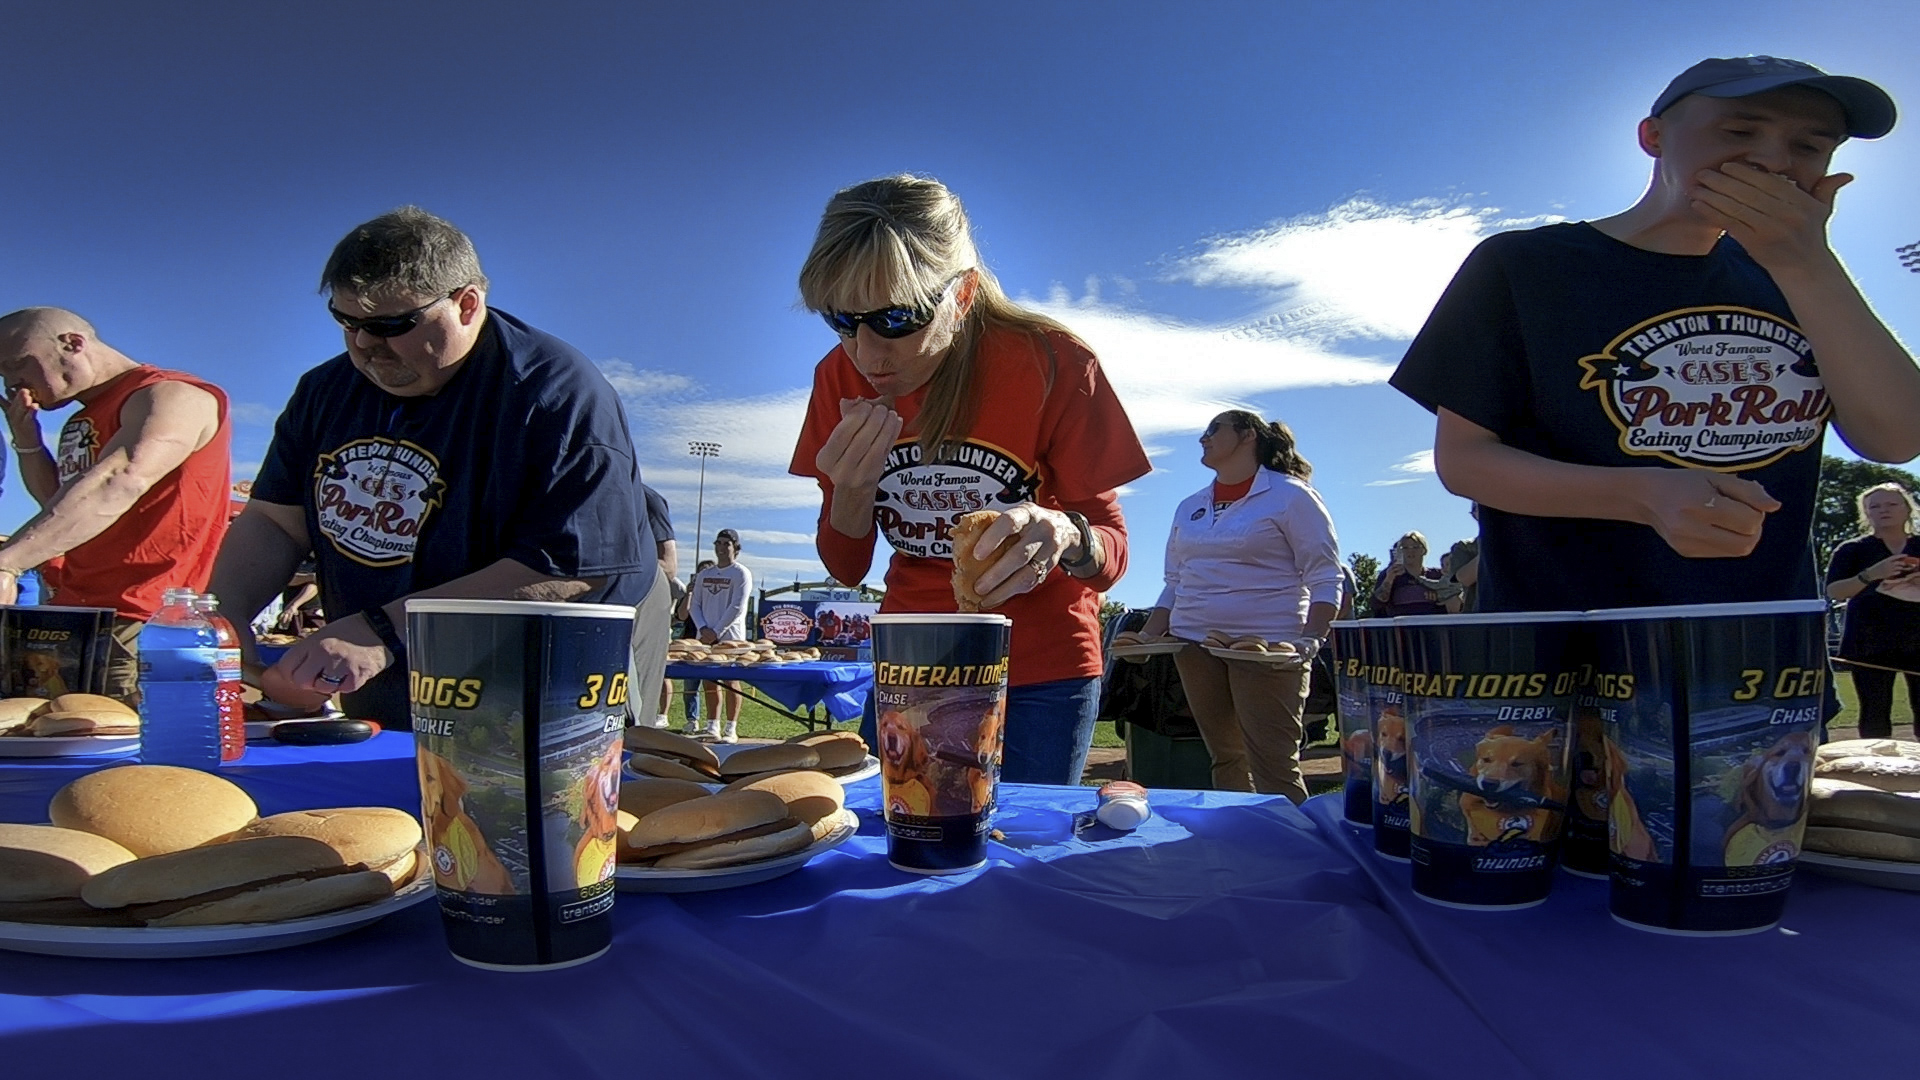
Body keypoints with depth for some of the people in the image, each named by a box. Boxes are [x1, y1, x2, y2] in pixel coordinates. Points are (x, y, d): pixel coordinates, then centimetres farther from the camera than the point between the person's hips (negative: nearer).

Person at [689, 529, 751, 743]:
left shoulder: (741, 573, -3)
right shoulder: (704, 575, 15)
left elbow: (737, 608, -10)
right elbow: (695, 604, 11)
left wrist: (716, 631, -13)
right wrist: (703, 628, -6)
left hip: (730, 637, -5)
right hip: (706, 636, 5)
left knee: (730, 681, -4)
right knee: (710, 682, 6)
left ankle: (731, 729, -3)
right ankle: (712, 727, 12)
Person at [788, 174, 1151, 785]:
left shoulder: (1052, 363, -20)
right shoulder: (840, 377, -10)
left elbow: (1111, 556, -16)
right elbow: (846, 569, -2)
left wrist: (1065, 536, -39)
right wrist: (851, 490, -23)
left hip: (1039, 672, -2)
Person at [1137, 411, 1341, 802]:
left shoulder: (1290, 496, -1)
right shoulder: (1190, 508, 17)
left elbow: (1325, 579, -5)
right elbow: (1174, 584, 19)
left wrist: (1309, 641, -19)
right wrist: (1148, 637, 6)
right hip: (1194, 644, 6)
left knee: (1274, 766, -10)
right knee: (1225, 759, 9)